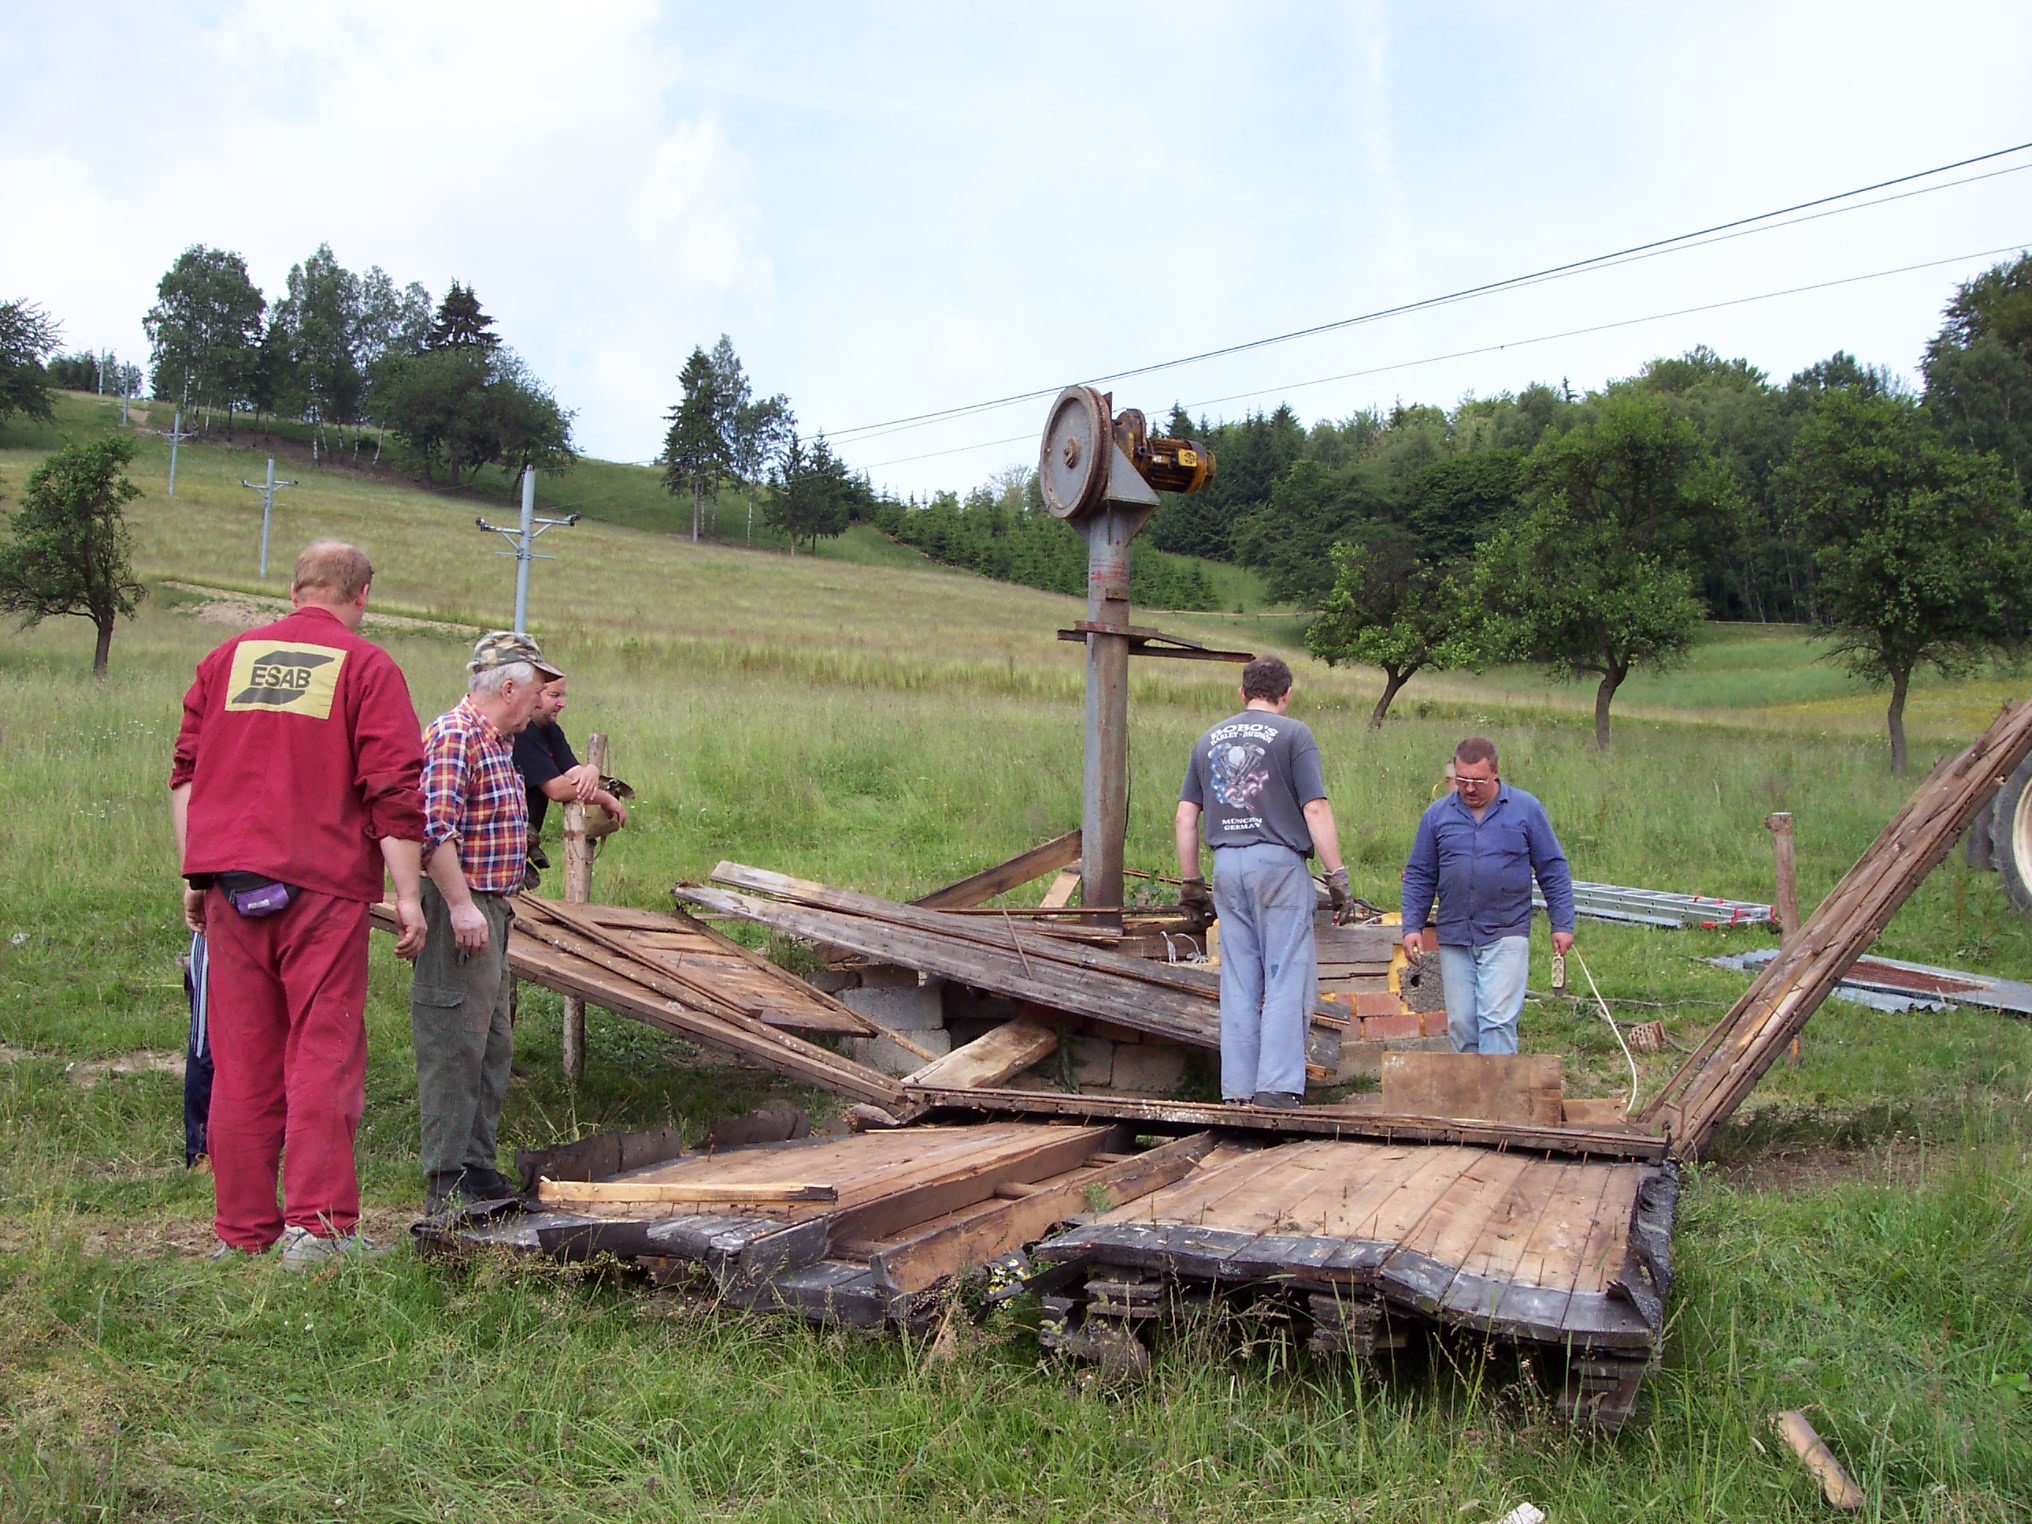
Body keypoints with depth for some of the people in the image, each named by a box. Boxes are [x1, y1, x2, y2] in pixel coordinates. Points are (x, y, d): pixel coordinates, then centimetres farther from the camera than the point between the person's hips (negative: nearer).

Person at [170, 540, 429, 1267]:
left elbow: (184, 772, 14)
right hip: (320, 885, -4)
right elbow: (393, 788, -7)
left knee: (241, 1061, 8)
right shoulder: (366, 667, -1)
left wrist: (195, 873, 18)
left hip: (230, 881, 4)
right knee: (323, 1052, -1)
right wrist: (407, 893, -5)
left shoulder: (228, 658, 14)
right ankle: (316, 1222, -4)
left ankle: (242, 1226, 14)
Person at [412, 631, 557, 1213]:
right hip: (460, 909, -11)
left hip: (490, 910, 11)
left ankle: (477, 1166, 22)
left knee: (493, 1045, 14)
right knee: (454, 1045, -7)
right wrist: (460, 904, -26)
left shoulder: (497, 742, 17)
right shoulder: (453, 735, -14)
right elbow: (434, 827, -23)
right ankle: (447, 1183, -2)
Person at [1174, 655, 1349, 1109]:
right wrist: (1337, 875, -6)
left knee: (1238, 984, 7)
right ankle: (1277, 1085, -9)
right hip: (1279, 862, -5)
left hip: (1227, 866, 5)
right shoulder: (1293, 734, 0)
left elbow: (1185, 817, 14)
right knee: (1289, 978, -2)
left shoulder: (1208, 740, 15)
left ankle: (1237, 1091, 7)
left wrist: (1191, 881, 20)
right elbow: (1315, 809, -8)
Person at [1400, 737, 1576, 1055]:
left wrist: (1562, 924, 3)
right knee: (1461, 1024, 5)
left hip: (1506, 937, -3)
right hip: (1454, 939, 3)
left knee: (1498, 1020, -11)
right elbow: (1418, 876, 11)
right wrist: (1412, 926, 3)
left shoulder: (1526, 809, 3)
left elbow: (1553, 870, 7)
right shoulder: (1437, 814, 8)